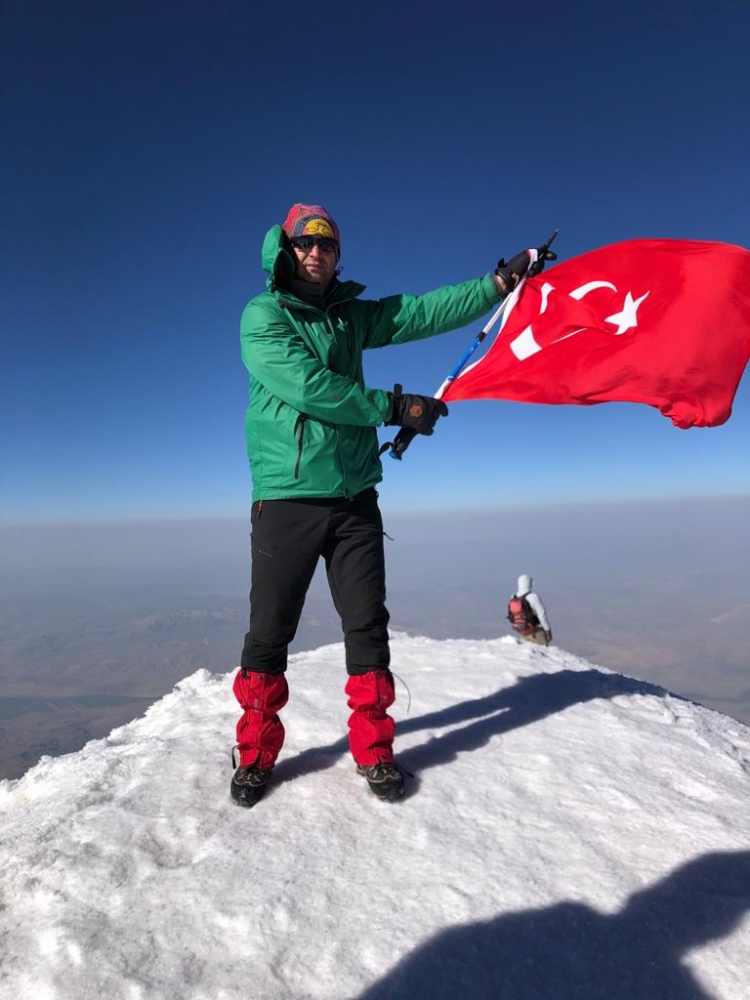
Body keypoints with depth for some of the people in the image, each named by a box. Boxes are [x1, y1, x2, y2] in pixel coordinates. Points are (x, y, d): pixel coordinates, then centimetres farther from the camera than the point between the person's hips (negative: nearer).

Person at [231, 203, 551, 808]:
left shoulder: (352, 315, 16)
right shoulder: (262, 317, 0)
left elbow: (429, 311, 10)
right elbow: (309, 387, -15)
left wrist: (503, 280, 6)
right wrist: (396, 407, -11)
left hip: (354, 497, 4)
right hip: (287, 498, -4)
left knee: (367, 627, 5)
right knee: (270, 633, 3)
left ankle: (374, 749, 21)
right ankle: (256, 754, 22)